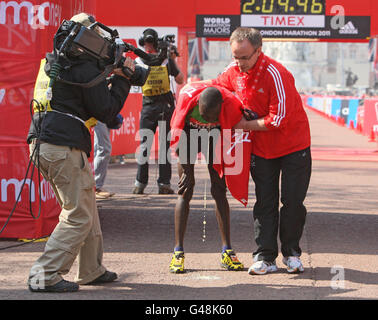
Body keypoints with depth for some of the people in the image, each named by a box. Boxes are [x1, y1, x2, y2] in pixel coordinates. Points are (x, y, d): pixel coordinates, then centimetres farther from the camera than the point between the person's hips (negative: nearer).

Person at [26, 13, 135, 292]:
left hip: (42, 143, 10)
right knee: (78, 217, -4)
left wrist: (109, 73, 19)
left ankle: (92, 271, 27)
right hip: (64, 148, -10)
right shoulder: (86, 70, -10)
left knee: (87, 207, 19)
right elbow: (106, 112, -7)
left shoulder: (55, 63, 17)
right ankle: (44, 276, -8)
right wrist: (121, 79, 2)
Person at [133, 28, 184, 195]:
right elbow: (180, 80, 5)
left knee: (144, 144, 6)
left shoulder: (138, 61, -6)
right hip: (166, 106, 0)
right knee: (165, 144, 3)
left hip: (148, 107, 1)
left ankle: (140, 183, 3)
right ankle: (164, 183, 2)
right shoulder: (166, 59, -6)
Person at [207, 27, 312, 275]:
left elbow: (278, 120, -26)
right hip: (261, 148, 5)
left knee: (293, 201, 0)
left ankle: (291, 253, 16)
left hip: (293, 146, -5)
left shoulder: (275, 74, -26)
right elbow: (214, 87, 18)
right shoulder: (234, 71, -5)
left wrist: (245, 124, -17)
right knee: (265, 203, 3)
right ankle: (265, 257, 5)